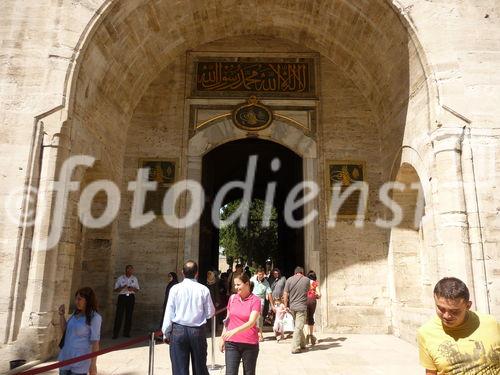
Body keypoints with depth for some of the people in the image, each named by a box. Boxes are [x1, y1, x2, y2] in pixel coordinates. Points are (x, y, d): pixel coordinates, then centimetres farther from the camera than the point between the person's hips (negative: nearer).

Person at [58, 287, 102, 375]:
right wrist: (61, 315, 3)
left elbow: (95, 342, -14)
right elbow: (65, 331, 14)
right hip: (65, 358, 6)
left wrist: (93, 364, -15)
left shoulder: (94, 317, -14)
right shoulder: (76, 313, 5)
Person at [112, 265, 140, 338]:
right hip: (122, 296, -2)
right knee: (119, 315, -6)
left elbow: (137, 290, 12)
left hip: (131, 297, 2)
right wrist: (123, 287, -16)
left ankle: (126, 332, 13)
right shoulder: (120, 278, 2)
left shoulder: (134, 279, 9)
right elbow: (116, 289, 2)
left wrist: (132, 289, -9)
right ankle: (115, 333, 0)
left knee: (129, 315, 4)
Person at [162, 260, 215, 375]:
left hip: (178, 330, -1)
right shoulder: (203, 289, -7)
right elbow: (210, 313, -2)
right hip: (198, 331, 1)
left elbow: (169, 313, -4)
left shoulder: (175, 288, -8)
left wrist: (166, 332, 6)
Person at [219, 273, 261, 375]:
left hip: (250, 344, -2)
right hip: (232, 343, 3)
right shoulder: (232, 298, 4)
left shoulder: (255, 300, -8)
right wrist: (222, 339, 12)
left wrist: (235, 331, -32)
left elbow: (251, 322, -19)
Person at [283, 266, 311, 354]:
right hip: (301, 307, -3)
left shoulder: (289, 280, -1)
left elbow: (285, 295, -2)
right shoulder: (306, 280, -1)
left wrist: (286, 306, 6)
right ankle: (295, 348, -2)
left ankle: (302, 344, 28)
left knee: (297, 326, 17)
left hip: (292, 307, 3)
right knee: (298, 328, -1)